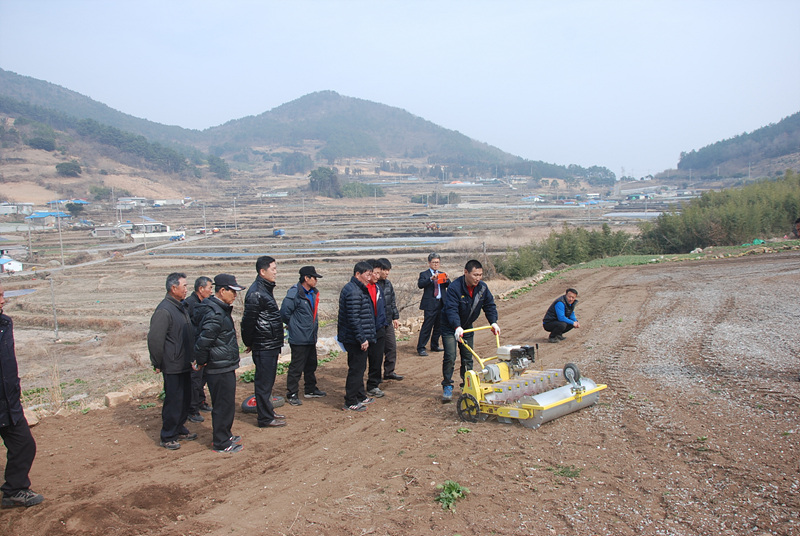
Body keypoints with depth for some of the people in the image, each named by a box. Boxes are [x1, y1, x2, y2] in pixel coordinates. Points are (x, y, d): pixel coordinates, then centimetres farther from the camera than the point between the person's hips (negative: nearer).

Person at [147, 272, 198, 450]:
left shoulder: (182, 307, 12)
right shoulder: (164, 310, -19)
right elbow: (154, 339, -21)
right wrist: (157, 364, -15)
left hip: (185, 365, 9)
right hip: (173, 367, -9)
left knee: (185, 399, 17)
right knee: (173, 401, -1)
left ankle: (179, 430, 31)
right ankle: (168, 437, 11)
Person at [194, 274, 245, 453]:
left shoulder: (220, 309, 11)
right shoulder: (215, 314, -23)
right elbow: (203, 341, -26)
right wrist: (201, 362, -13)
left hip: (225, 367, 10)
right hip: (220, 369, -10)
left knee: (226, 403, 20)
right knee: (224, 405, 0)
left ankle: (224, 435, 33)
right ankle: (221, 443, 12)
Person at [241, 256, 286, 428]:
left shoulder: (266, 289, 14)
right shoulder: (256, 293, -18)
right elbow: (248, 321, -18)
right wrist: (249, 343, -9)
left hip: (271, 345, 10)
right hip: (263, 347, -10)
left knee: (268, 380, 18)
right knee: (264, 382, -1)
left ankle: (268, 412, 30)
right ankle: (265, 419, 7)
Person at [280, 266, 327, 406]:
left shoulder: (313, 293, 10)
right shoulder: (294, 293, -18)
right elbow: (285, 313, -16)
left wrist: (314, 325, 13)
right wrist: (295, 325, -5)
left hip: (311, 338, 9)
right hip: (299, 338, -9)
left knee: (311, 365, 19)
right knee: (296, 367, -2)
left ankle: (311, 390, 32)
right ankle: (292, 394, 9)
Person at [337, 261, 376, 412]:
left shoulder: (358, 289, 14)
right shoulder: (353, 292, -21)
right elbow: (353, 319, -25)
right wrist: (362, 339, -22)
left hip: (356, 339, 11)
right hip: (355, 339, -11)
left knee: (359, 368, 20)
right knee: (356, 369, -2)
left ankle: (360, 396, 33)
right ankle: (350, 402, 7)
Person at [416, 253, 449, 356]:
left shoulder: (442, 274, 16)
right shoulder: (424, 274, 2)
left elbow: (449, 285, 5)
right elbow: (420, 284, -15)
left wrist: (447, 279, -15)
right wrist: (431, 279, -26)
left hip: (441, 304, 5)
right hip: (430, 304, -5)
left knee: (439, 326, 12)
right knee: (427, 326, -8)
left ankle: (434, 346, 26)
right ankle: (420, 348, -3)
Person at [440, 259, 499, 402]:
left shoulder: (482, 287, -9)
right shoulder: (454, 288, -28)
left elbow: (489, 305, 0)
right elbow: (451, 310, -36)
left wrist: (493, 322, -13)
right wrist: (457, 327, -49)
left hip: (467, 326, 6)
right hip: (450, 327, -6)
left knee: (468, 358, 10)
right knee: (450, 357, -11)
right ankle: (447, 387, -1)